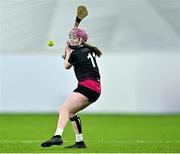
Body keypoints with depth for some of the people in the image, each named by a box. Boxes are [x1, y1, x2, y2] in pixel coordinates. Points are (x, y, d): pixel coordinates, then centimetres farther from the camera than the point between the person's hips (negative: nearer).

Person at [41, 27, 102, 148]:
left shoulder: (75, 54, -7)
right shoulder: (89, 50, 17)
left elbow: (67, 66, 14)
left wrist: (68, 52, 27)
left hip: (87, 86, -9)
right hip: (96, 89, 9)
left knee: (64, 109, -21)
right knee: (71, 112, 19)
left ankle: (57, 136, -43)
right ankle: (80, 142, 17)